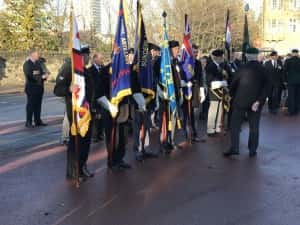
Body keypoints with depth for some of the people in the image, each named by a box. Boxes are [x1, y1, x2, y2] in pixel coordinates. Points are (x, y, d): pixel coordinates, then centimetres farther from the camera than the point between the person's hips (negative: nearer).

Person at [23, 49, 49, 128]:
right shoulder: (27, 64, -9)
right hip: (31, 88, -6)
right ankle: (28, 122, 2)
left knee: (38, 104, 9)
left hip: (39, 87, 7)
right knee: (31, 105, -3)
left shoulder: (38, 62, 13)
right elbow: (30, 76, -18)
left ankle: (38, 121, 16)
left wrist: (45, 75, -6)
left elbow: (42, 72, 17)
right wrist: (42, 77, -19)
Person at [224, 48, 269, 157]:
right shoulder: (263, 70, -1)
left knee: (235, 125, 5)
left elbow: (234, 84, -2)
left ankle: (234, 148, -2)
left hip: (241, 101, -2)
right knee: (254, 127, 11)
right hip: (255, 102, 3)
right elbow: (265, 88, -7)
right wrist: (259, 101, -9)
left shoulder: (243, 68, -8)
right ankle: (252, 150, 14)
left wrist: (233, 95, 14)